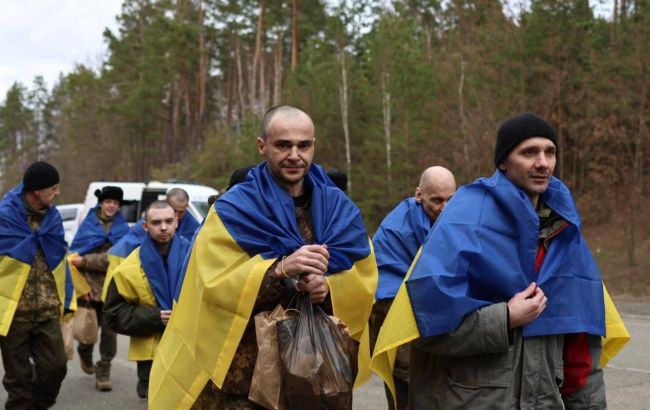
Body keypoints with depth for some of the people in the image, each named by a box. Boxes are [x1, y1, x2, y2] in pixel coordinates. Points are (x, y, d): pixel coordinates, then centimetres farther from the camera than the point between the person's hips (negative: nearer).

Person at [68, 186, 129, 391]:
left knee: (109, 331, -4)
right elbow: (73, 258, 0)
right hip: (90, 286, 0)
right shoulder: (87, 226, 4)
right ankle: (85, 353, 40)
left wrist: (85, 261, -14)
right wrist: (82, 288, -8)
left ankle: (103, 372, 7)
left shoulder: (122, 228, 4)